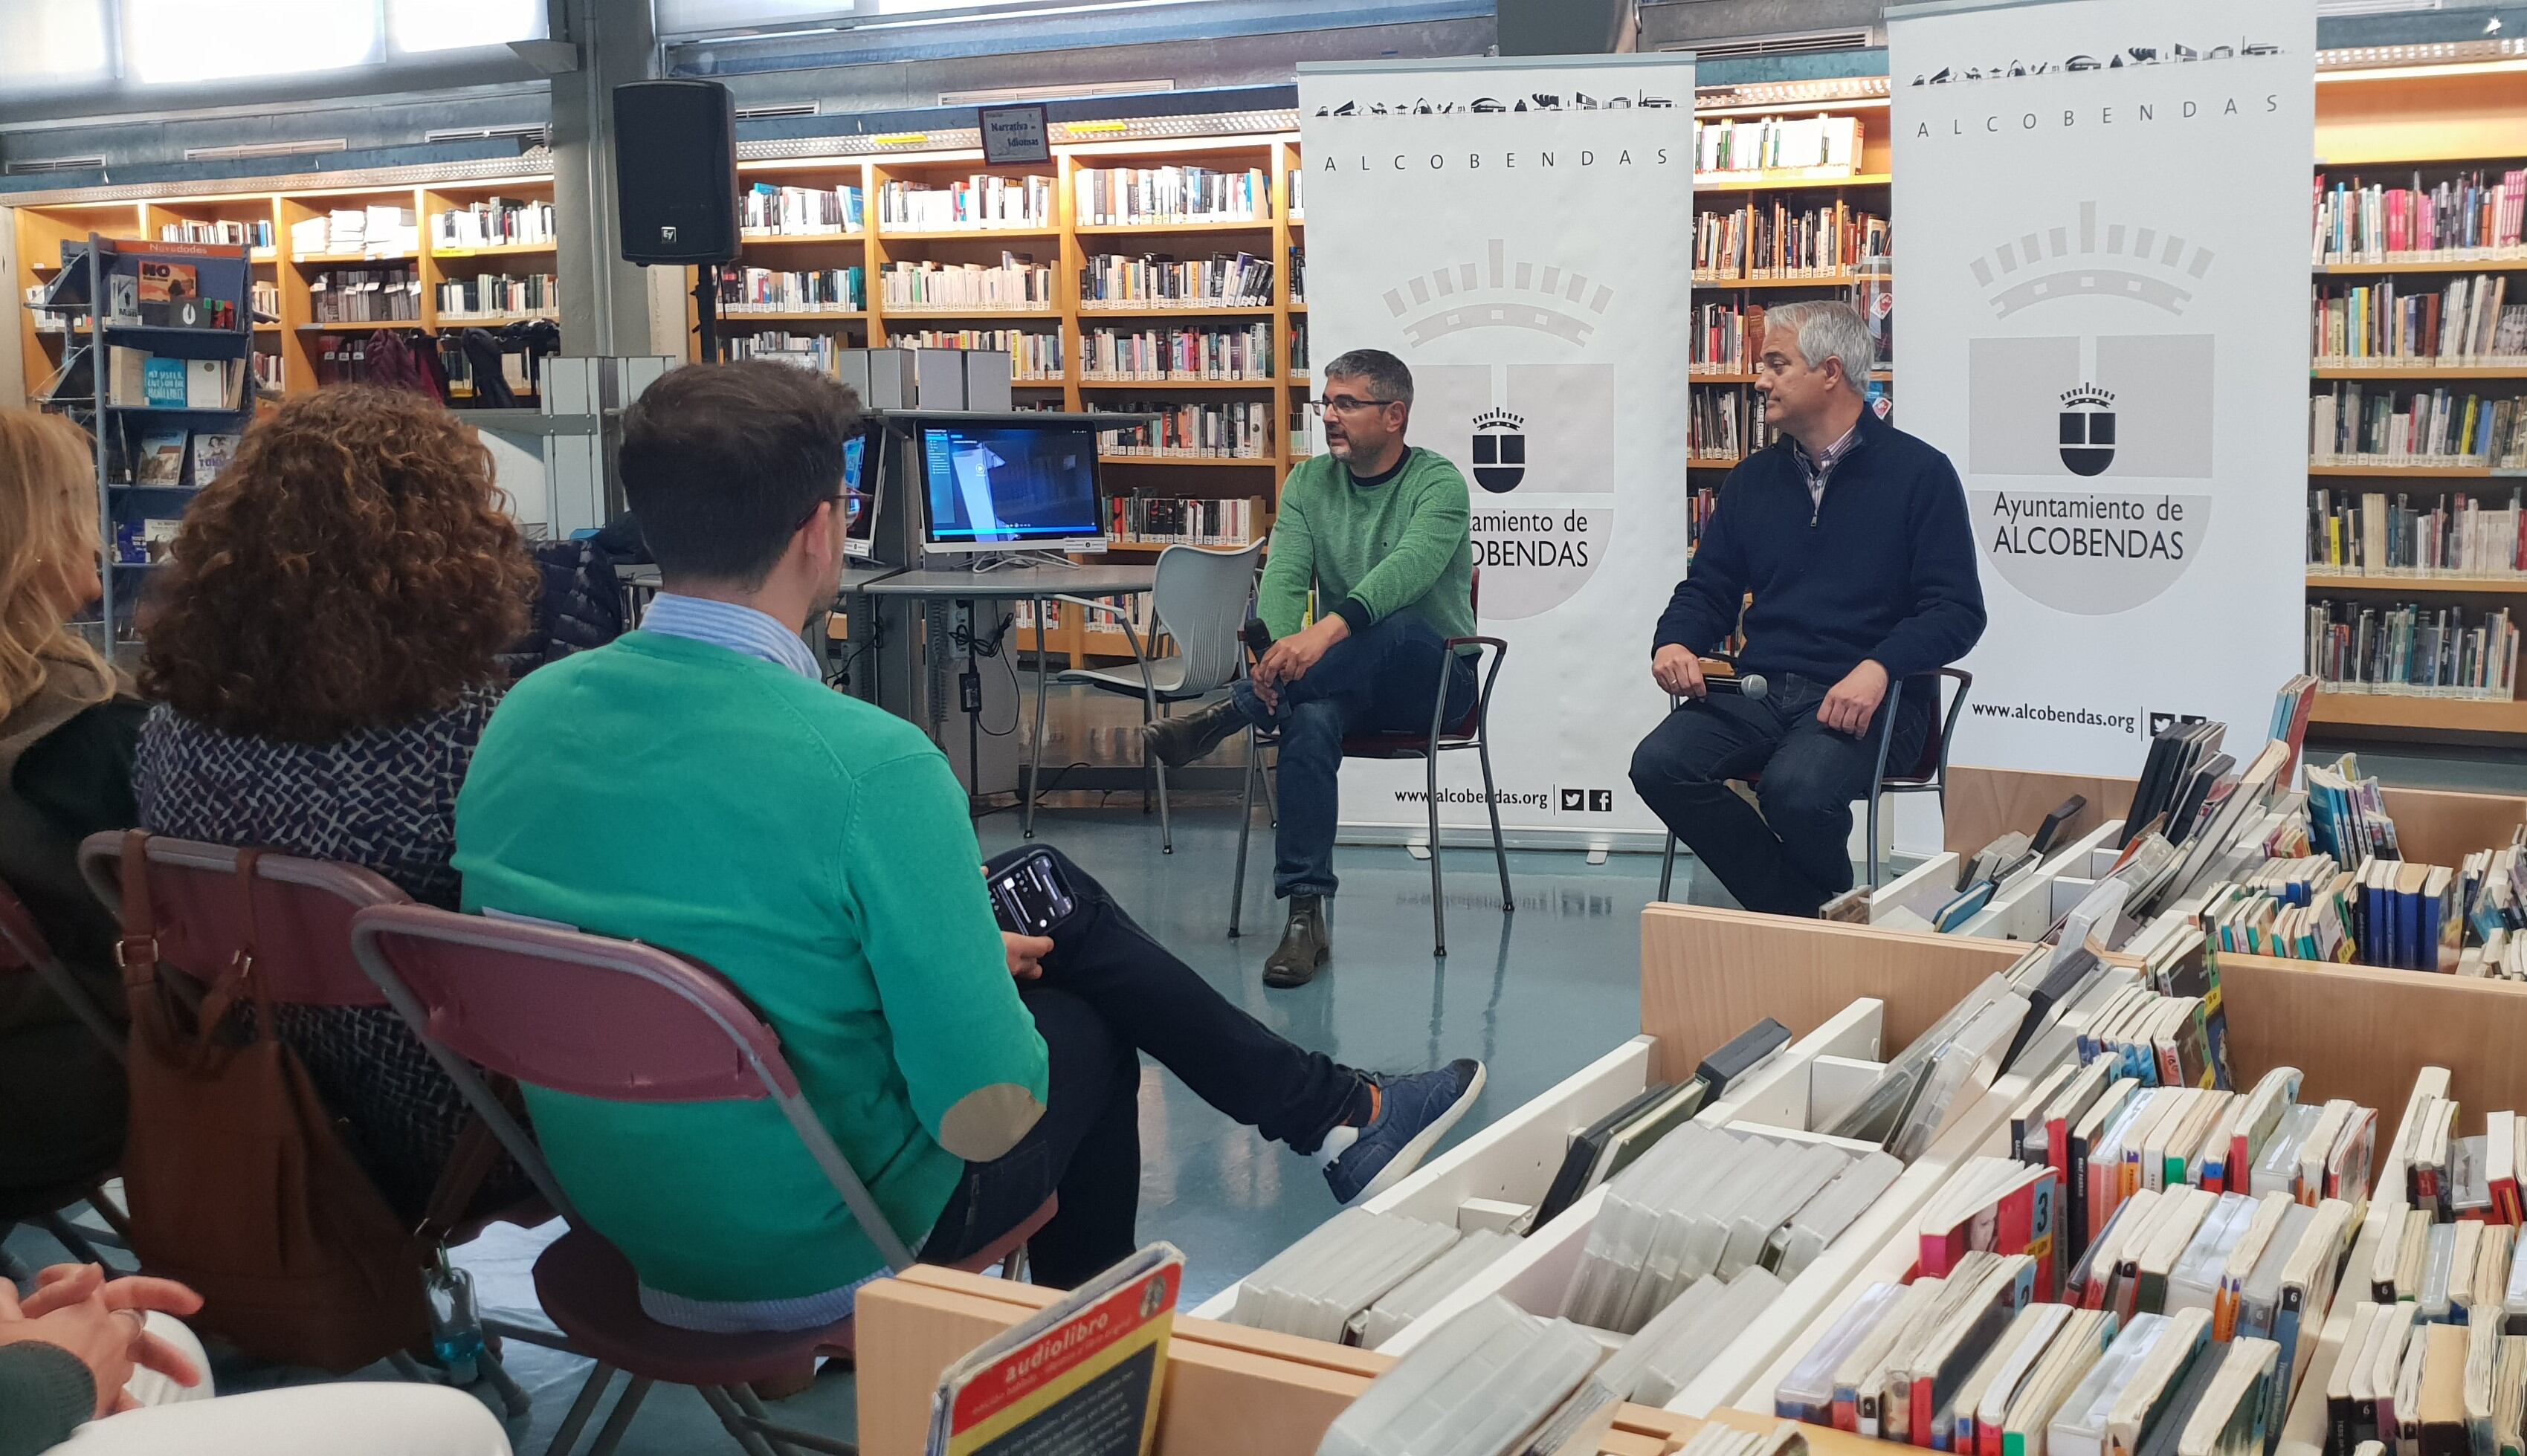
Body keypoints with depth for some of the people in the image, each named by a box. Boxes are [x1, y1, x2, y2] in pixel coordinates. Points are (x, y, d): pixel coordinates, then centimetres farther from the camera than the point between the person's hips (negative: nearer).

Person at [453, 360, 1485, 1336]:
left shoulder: (523, 716, -7)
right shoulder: (871, 766, -29)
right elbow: (986, 1118, -24)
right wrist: (990, 970, -1)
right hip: (822, 1257, -6)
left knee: (1050, 890, 19)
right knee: (1085, 1025, 22)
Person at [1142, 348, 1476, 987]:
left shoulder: (1437, 481, -8)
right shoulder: (1308, 483, 8)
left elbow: (1409, 566, -28)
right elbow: (1284, 577, -6)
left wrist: (1328, 630, -45)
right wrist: (1275, 650, -30)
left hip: (1433, 674, -3)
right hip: (1344, 678, 3)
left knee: (1397, 630, -37)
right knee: (1309, 721, -32)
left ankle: (1224, 715, -38)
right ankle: (1305, 917, -35)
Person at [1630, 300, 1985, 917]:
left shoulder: (1919, 473, 1)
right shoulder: (1755, 478, 17)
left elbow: (1956, 610, -6)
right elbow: (1709, 588, 21)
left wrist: (1878, 668, -23)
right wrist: (1675, 642, -3)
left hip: (1867, 700, -5)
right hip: (1760, 691, 5)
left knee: (1796, 788, -35)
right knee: (1659, 764, -23)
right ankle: (1794, 914, -8)